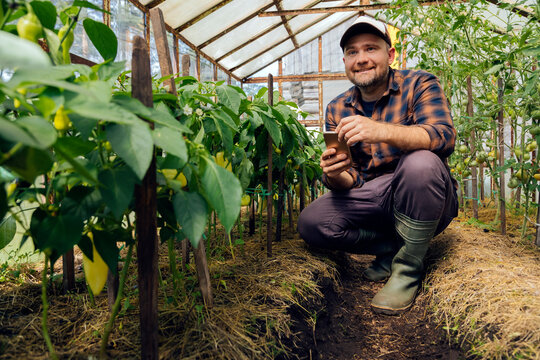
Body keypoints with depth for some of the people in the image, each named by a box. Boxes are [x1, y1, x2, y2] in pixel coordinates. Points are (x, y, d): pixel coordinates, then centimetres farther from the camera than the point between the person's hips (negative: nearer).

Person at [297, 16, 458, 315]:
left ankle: (408, 267, -16)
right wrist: (335, 176, -24)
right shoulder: (337, 109, 5)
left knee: (421, 163, -35)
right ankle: (391, 246, 3)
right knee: (310, 224, -17)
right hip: (372, 200, 4)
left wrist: (381, 131, -41)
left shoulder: (418, 84, -5)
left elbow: (444, 136, -25)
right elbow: (350, 180, 2)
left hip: (424, 202, -3)